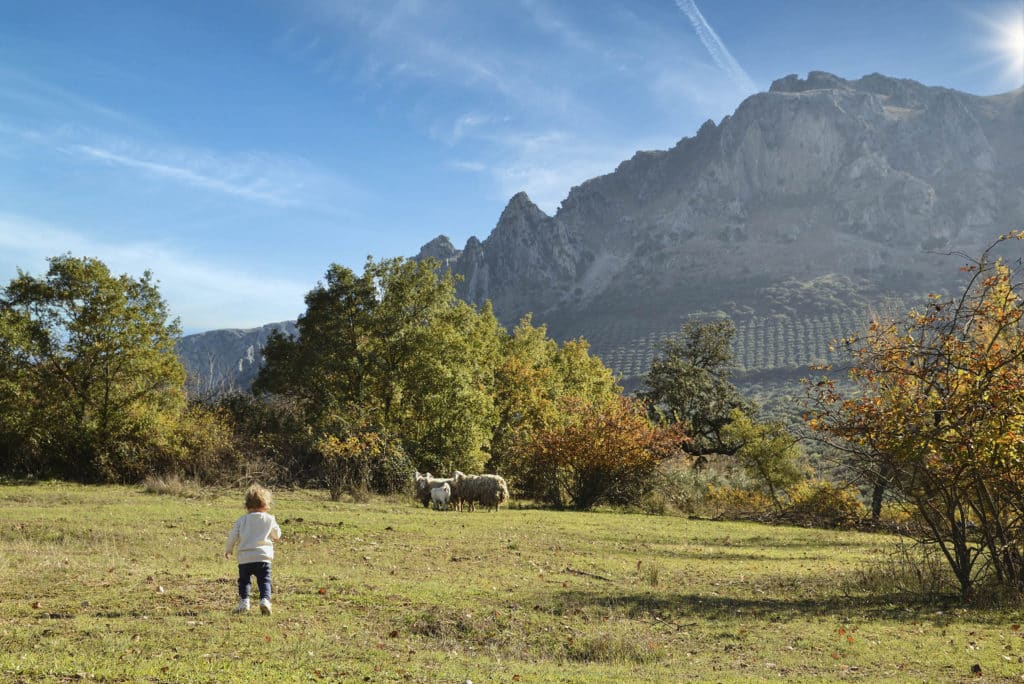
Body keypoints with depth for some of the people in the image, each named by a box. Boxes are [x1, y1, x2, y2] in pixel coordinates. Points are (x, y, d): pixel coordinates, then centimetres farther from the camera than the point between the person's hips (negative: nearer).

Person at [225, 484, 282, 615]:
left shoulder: (241, 520, 4)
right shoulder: (269, 519, 4)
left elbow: (233, 536, 7)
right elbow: (277, 535, 13)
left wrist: (228, 550, 23)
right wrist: (272, 537, 37)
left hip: (244, 558, 1)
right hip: (263, 557, -1)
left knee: (244, 580, 17)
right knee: (264, 581, 1)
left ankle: (243, 601, 7)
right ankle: (265, 599, -19)